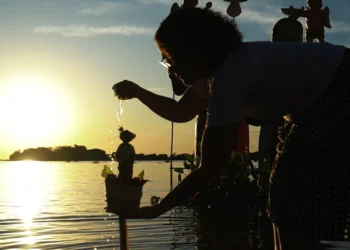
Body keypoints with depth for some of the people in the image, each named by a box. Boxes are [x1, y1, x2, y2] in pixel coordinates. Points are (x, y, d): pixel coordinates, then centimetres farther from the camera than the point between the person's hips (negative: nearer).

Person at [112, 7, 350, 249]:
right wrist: (137, 91, 5)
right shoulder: (216, 65, 1)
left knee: (297, 201, -8)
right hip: (323, 105, 10)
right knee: (288, 191, 10)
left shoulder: (229, 79, -28)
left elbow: (210, 171, -27)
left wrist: (156, 209, -21)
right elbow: (180, 111, 16)